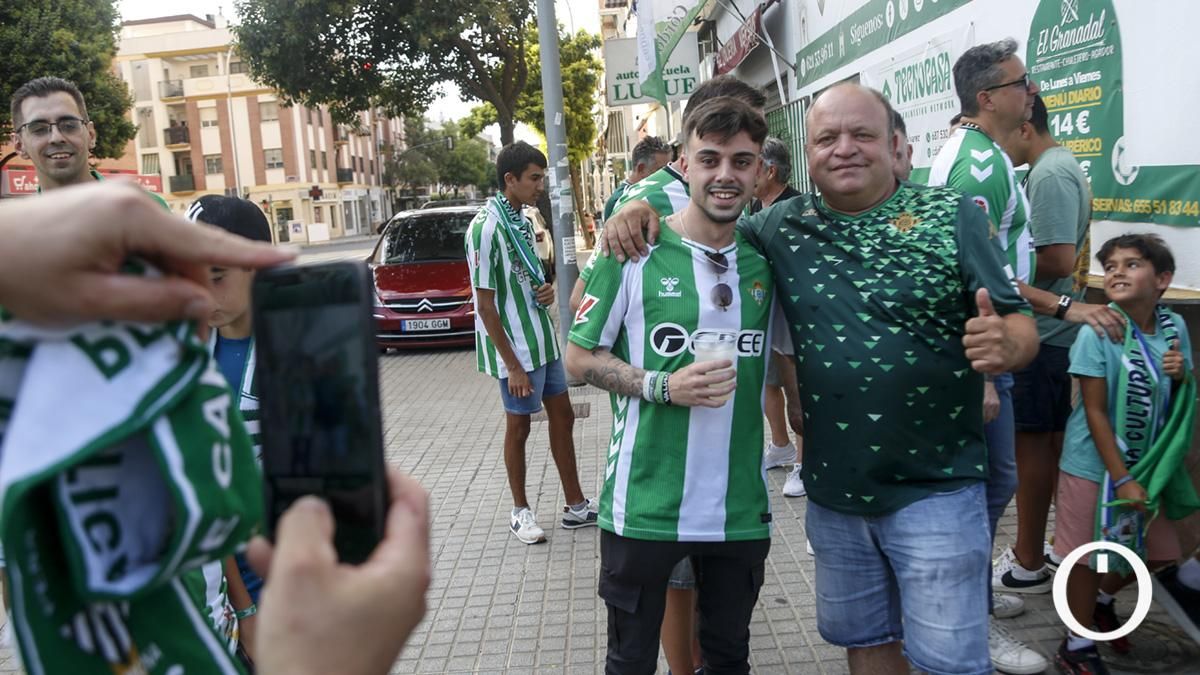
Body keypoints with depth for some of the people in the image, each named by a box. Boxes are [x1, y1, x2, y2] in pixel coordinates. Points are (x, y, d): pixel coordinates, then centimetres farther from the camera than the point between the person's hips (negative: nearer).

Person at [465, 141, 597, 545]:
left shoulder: (522, 220, 7)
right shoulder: (486, 228, -19)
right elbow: (485, 306, -19)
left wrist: (545, 290, -4)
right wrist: (513, 365, -19)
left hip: (543, 340, 8)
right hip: (515, 349, -8)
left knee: (562, 417, 13)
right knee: (518, 426, 6)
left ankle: (576, 506, 24)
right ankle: (521, 511, 24)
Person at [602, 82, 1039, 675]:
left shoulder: (952, 216, -6)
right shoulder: (784, 227, 2)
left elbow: (1020, 326, -6)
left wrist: (1003, 346, -29)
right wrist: (643, 210, -6)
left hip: (935, 487, -3)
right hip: (832, 490, 4)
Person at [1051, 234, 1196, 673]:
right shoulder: (1098, 332, -17)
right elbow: (1095, 412, -17)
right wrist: (1122, 479, -18)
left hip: (1149, 466, 5)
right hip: (1095, 466, -5)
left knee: (1158, 553, 16)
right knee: (1087, 557, 5)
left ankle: (1103, 597, 44)